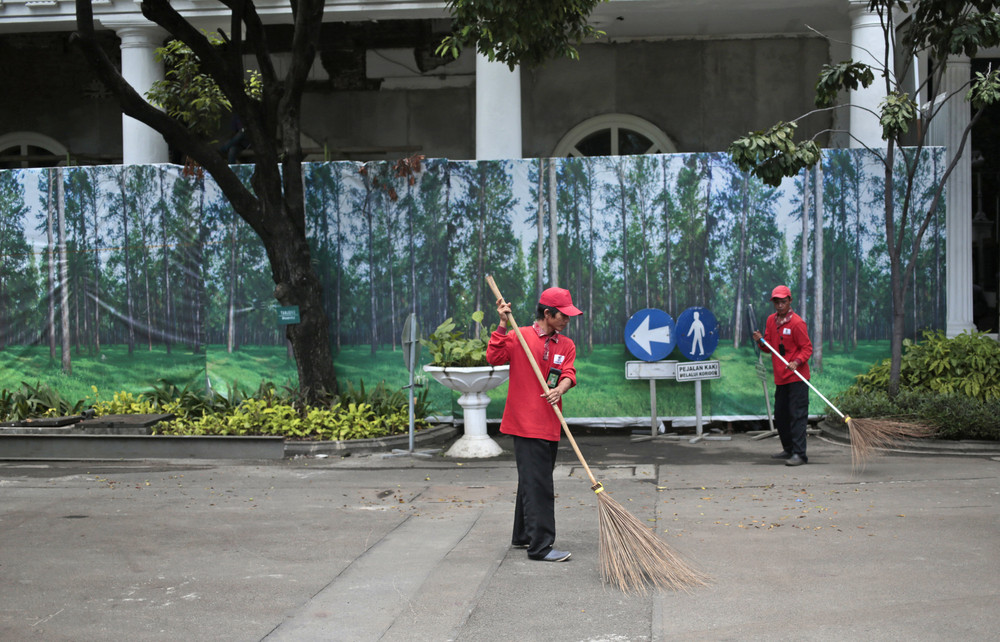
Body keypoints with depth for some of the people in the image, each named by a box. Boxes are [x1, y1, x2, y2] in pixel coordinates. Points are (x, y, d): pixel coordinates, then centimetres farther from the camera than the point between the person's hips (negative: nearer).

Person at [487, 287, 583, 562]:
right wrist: (502, 325, -20)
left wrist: (559, 389, -24)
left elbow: (568, 373, -3)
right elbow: (494, 357, -15)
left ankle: (523, 536, 29)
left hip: (550, 424, 6)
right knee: (537, 484, -9)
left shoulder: (566, 345, 11)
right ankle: (540, 546, -7)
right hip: (525, 423, -6)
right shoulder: (520, 337, -4)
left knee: (532, 480, 16)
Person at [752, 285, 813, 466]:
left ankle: (799, 454, -10)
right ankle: (788, 449, 29)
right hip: (780, 377, 8)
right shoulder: (771, 320, 10)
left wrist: (797, 362, -26)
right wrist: (761, 341, -5)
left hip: (797, 377, -8)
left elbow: (807, 348, -9)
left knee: (797, 415, -9)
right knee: (780, 416, 15)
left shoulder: (797, 322, -11)